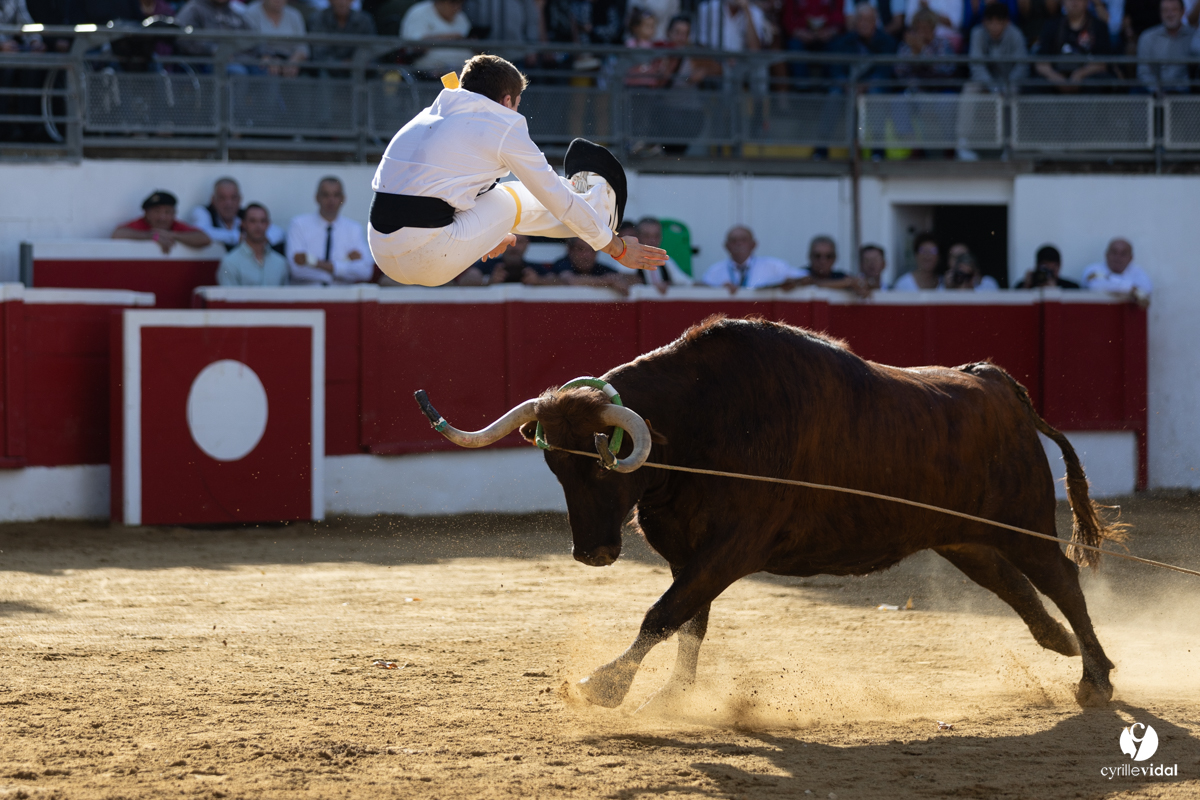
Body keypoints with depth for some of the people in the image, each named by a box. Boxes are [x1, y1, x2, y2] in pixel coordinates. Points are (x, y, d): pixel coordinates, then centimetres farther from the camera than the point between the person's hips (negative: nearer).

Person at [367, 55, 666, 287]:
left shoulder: (427, 117, 22)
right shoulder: (503, 125, 1)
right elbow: (557, 198, 7)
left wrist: (487, 235, 58)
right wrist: (617, 248, 20)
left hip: (384, 258, 8)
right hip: (431, 261, -8)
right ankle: (599, 194, 36)